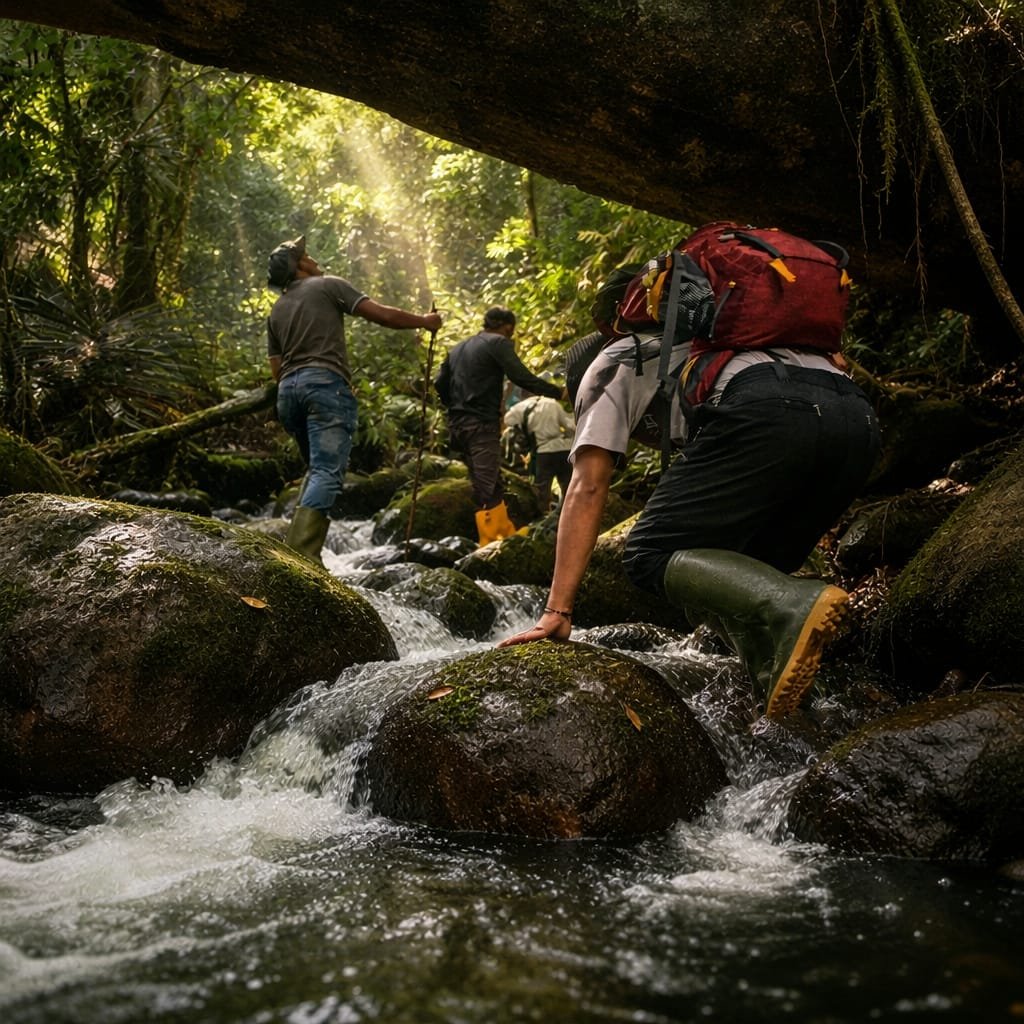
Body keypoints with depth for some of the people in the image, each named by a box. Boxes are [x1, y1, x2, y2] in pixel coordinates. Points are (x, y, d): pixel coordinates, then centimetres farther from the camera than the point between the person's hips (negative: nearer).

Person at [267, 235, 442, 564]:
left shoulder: (276, 311, 23)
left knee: (316, 469, 21)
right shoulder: (328, 285, 6)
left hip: (288, 390, 7)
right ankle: (300, 554, -30)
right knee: (327, 473, -15)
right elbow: (382, 315, 0)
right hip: (325, 385, -7)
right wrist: (423, 321, 14)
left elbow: (276, 371, 20)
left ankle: (299, 546, 9)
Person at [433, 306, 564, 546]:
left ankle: (507, 532, 23)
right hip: (481, 424, -8)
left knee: (489, 484, 16)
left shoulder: (459, 348, 21)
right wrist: (559, 392, -9)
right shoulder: (498, 343, -3)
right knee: (486, 487, -11)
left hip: (459, 424, 8)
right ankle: (490, 544, -15)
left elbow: (440, 383, 17)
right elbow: (522, 378, -14)